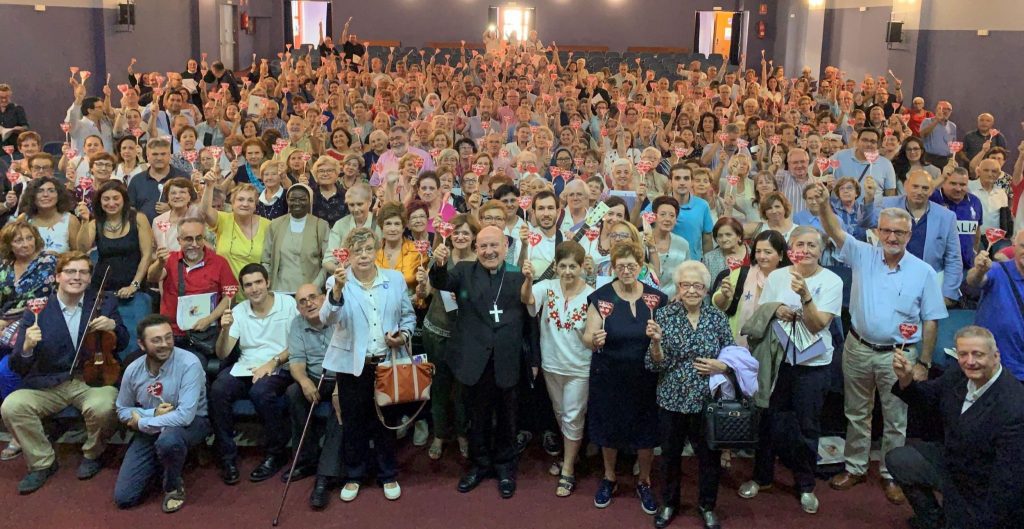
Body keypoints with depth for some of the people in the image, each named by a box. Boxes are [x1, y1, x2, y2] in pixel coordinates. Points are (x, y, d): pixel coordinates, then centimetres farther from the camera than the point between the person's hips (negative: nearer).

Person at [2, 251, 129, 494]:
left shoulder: (104, 303, 3)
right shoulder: (37, 311, 0)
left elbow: (122, 344, 11)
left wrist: (113, 325, -11)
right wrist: (26, 348, -25)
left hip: (93, 380, -1)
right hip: (48, 385, 1)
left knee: (103, 406, -32)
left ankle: (92, 454, 2)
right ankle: (42, 462, 2)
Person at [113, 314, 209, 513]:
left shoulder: (189, 363, -25)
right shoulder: (133, 370, -9)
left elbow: (184, 416, -32)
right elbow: (122, 411, 5)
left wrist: (141, 422, -20)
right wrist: (153, 413, -15)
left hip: (191, 423, -4)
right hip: (150, 430, 4)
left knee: (168, 440, -41)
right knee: (124, 498, -5)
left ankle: (173, 485, -8)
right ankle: (159, 464, 26)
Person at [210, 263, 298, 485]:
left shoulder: (288, 304, -1)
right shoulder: (239, 311, 8)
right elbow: (222, 354, 4)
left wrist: (272, 362, -18)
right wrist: (225, 329, -15)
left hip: (278, 368, -4)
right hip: (244, 367, 4)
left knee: (260, 391, -34)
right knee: (217, 391, -25)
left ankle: (276, 454, -14)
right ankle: (228, 457, -12)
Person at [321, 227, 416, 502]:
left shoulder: (395, 279, 2)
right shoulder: (337, 282, -5)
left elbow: (408, 316, 11)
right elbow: (327, 318, -22)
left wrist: (404, 336, -8)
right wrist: (338, 288, -38)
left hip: (388, 362, 1)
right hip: (352, 364, -1)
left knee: (386, 419, 11)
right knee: (353, 422, 9)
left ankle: (388, 475, 27)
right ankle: (354, 475, 27)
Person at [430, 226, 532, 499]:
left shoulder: (520, 275, -1)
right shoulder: (464, 271, 2)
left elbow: (530, 319, 0)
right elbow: (441, 282, -18)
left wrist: (533, 359, 0)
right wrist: (439, 264, -40)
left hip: (507, 361, 0)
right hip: (475, 360, 1)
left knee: (506, 417, 15)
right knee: (477, 416, 16)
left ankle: (505, 465, 33)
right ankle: (480, 463, 34)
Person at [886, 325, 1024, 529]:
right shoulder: (958, 377, -12)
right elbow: (926, 397, 8)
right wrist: (906, 379, -15)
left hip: (981, 493, -7)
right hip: (950, 461, 7)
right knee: (897, 459, 9)